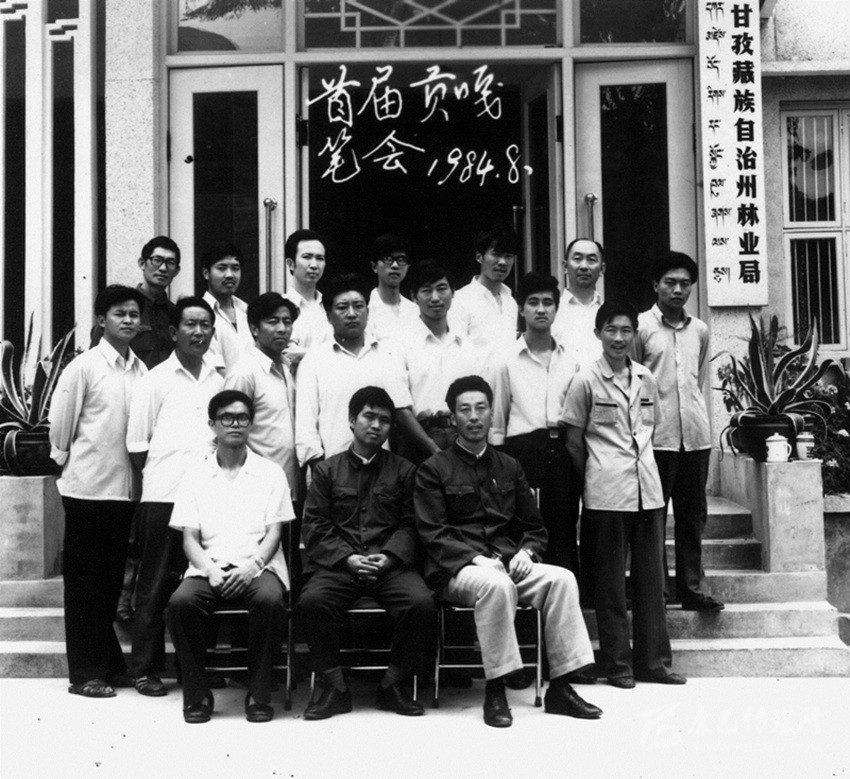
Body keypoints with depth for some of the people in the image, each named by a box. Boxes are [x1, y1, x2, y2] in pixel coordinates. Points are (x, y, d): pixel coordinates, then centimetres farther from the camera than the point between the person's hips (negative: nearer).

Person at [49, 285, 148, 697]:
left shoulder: (141, 370, 5)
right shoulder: (83, 367, -8)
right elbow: (59, 423, -4)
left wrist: (136, 467, 8)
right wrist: (68, 461, 4)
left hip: (125, 488, 5)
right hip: (88, 488, -5)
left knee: (111, 581, 14)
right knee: (84, 582, 4)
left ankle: (110, 664, 25)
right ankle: (85, 674, 12)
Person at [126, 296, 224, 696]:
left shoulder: (219, 381, 13)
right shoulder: (156, 381, 2)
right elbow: (136, 444, 2)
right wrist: (156, 479, 0)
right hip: (163, 497, -3)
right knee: (156, 584, 2)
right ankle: (146, 669, 10)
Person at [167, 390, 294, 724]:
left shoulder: (270, 473, 11)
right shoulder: (196, 476, 13)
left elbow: (273, 532, 3)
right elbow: (189, 537, 7)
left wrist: (251, 566, -16)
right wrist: (210, 570, -13)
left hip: (257, 566, -1)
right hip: (209, 568, 1)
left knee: (269, 600, -34)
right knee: (181, 602, -30)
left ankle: (259, 694, -19)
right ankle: (197, 694, -14)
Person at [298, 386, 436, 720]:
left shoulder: (403, 471, 15)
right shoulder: (327, 470, 14)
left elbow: (409, 526, 8)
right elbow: (315, 526, 6)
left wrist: (389, 557, -11)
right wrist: (347, 558, -10)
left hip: (390, 564, 0)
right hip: (338, 564, 0)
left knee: (422, 603, -28)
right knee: (311, 602, -30)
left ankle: (393, 684, -7)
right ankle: (335, 686, -11)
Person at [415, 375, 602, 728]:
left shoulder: (509, 467, 19)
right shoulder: (434, 469, 5)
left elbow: (534, 527, 20)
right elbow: (433, 534, -4)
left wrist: (526, 552, -3)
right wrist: (476, 559, -17)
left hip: (508, 563, 5)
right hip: (456, 568, -4)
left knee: (561, 578, -23)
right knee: (497, 585, -36)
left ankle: (560, 688, -17)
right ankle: (495, 693, -26)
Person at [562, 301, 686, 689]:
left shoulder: (645, 379, 9)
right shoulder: (586, 380, -4)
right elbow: (573, 441, 0)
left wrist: (640, 460, 10)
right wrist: (592, 481, 2)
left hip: (648, 488, 5)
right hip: (607, 493, -4)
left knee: (651, 576, 8)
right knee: (611, 580, 3)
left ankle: (653, 660, 17)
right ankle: (617, 663, 12)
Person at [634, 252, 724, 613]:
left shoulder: (699, 330, 12)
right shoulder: (641, 326, -2)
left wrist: (698, 416, 13)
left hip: (695, 434, 5)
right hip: (657, 435, -4)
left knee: (692, 515, 9)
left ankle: (692, 587, 17)